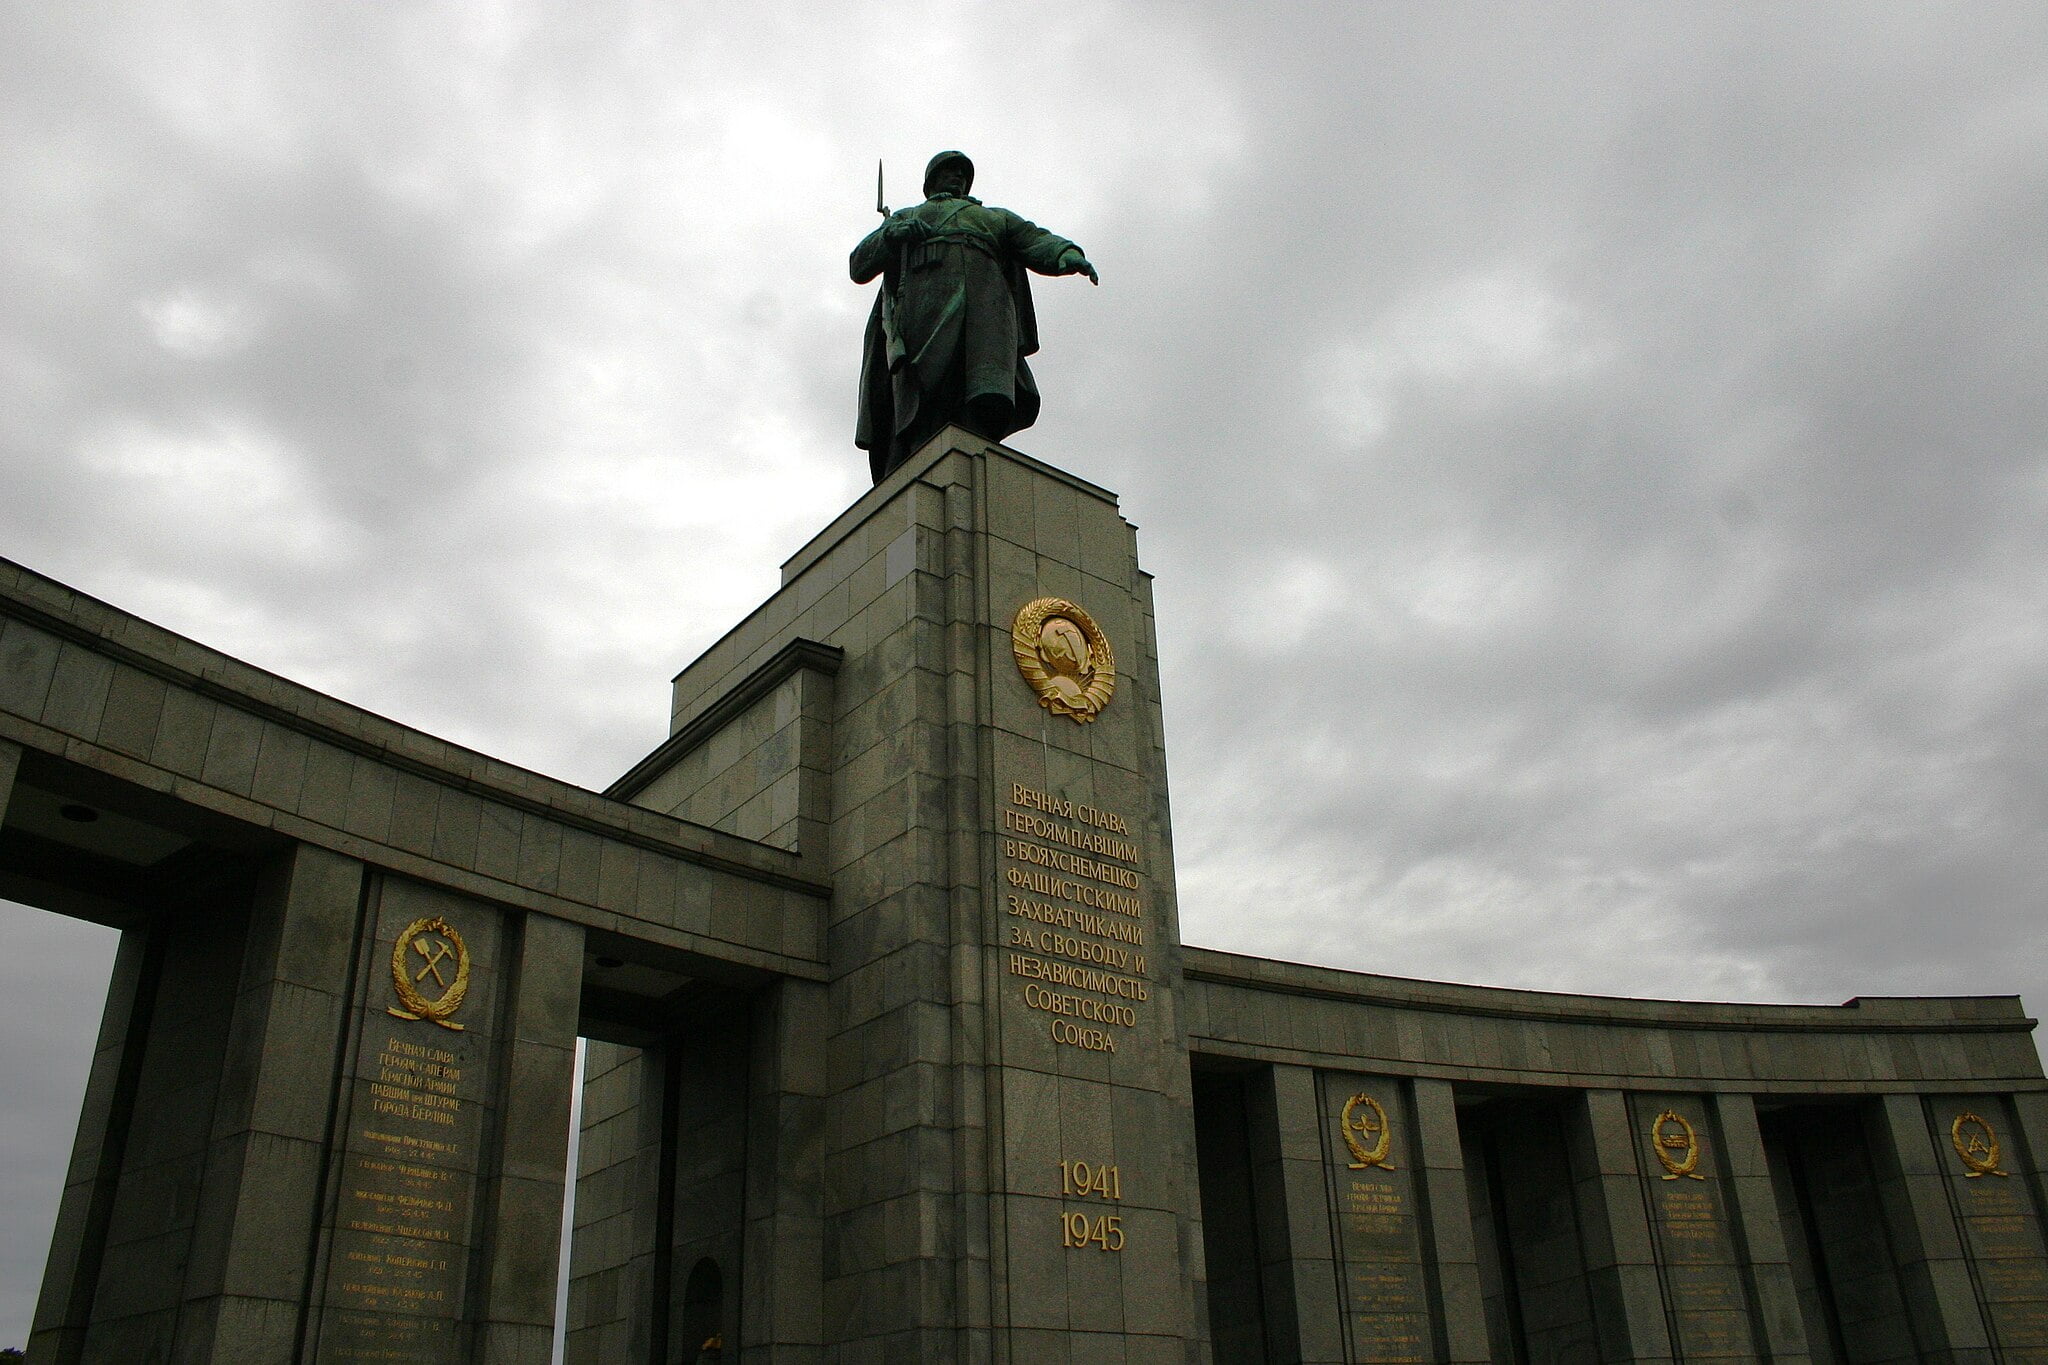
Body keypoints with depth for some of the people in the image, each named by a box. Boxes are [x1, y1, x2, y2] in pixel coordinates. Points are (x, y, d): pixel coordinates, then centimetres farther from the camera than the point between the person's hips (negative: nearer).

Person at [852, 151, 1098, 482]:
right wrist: (892, 235, 3)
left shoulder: (996, 218, 41)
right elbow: (859, 266, 24)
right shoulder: (904, 218, 38)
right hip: (924, 300, -1)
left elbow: (1038, 243, 20)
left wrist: (1068, 255, -4)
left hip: (986, 297, 1)